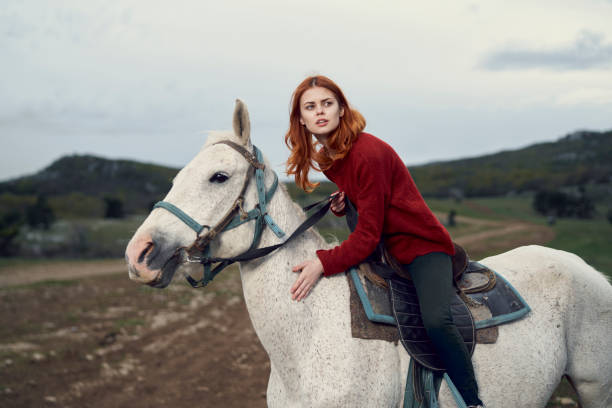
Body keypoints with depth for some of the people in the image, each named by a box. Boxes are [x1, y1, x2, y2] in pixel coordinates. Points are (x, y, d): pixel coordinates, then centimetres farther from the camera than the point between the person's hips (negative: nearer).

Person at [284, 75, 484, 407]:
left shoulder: (368, 153, -23)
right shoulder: (325, 158, 4)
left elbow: (368, 234, -24)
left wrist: (324, 263, -33)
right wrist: (339, 206, -2)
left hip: (421, 246, -9)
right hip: (381, 250, 9)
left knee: (435, 320, -33)